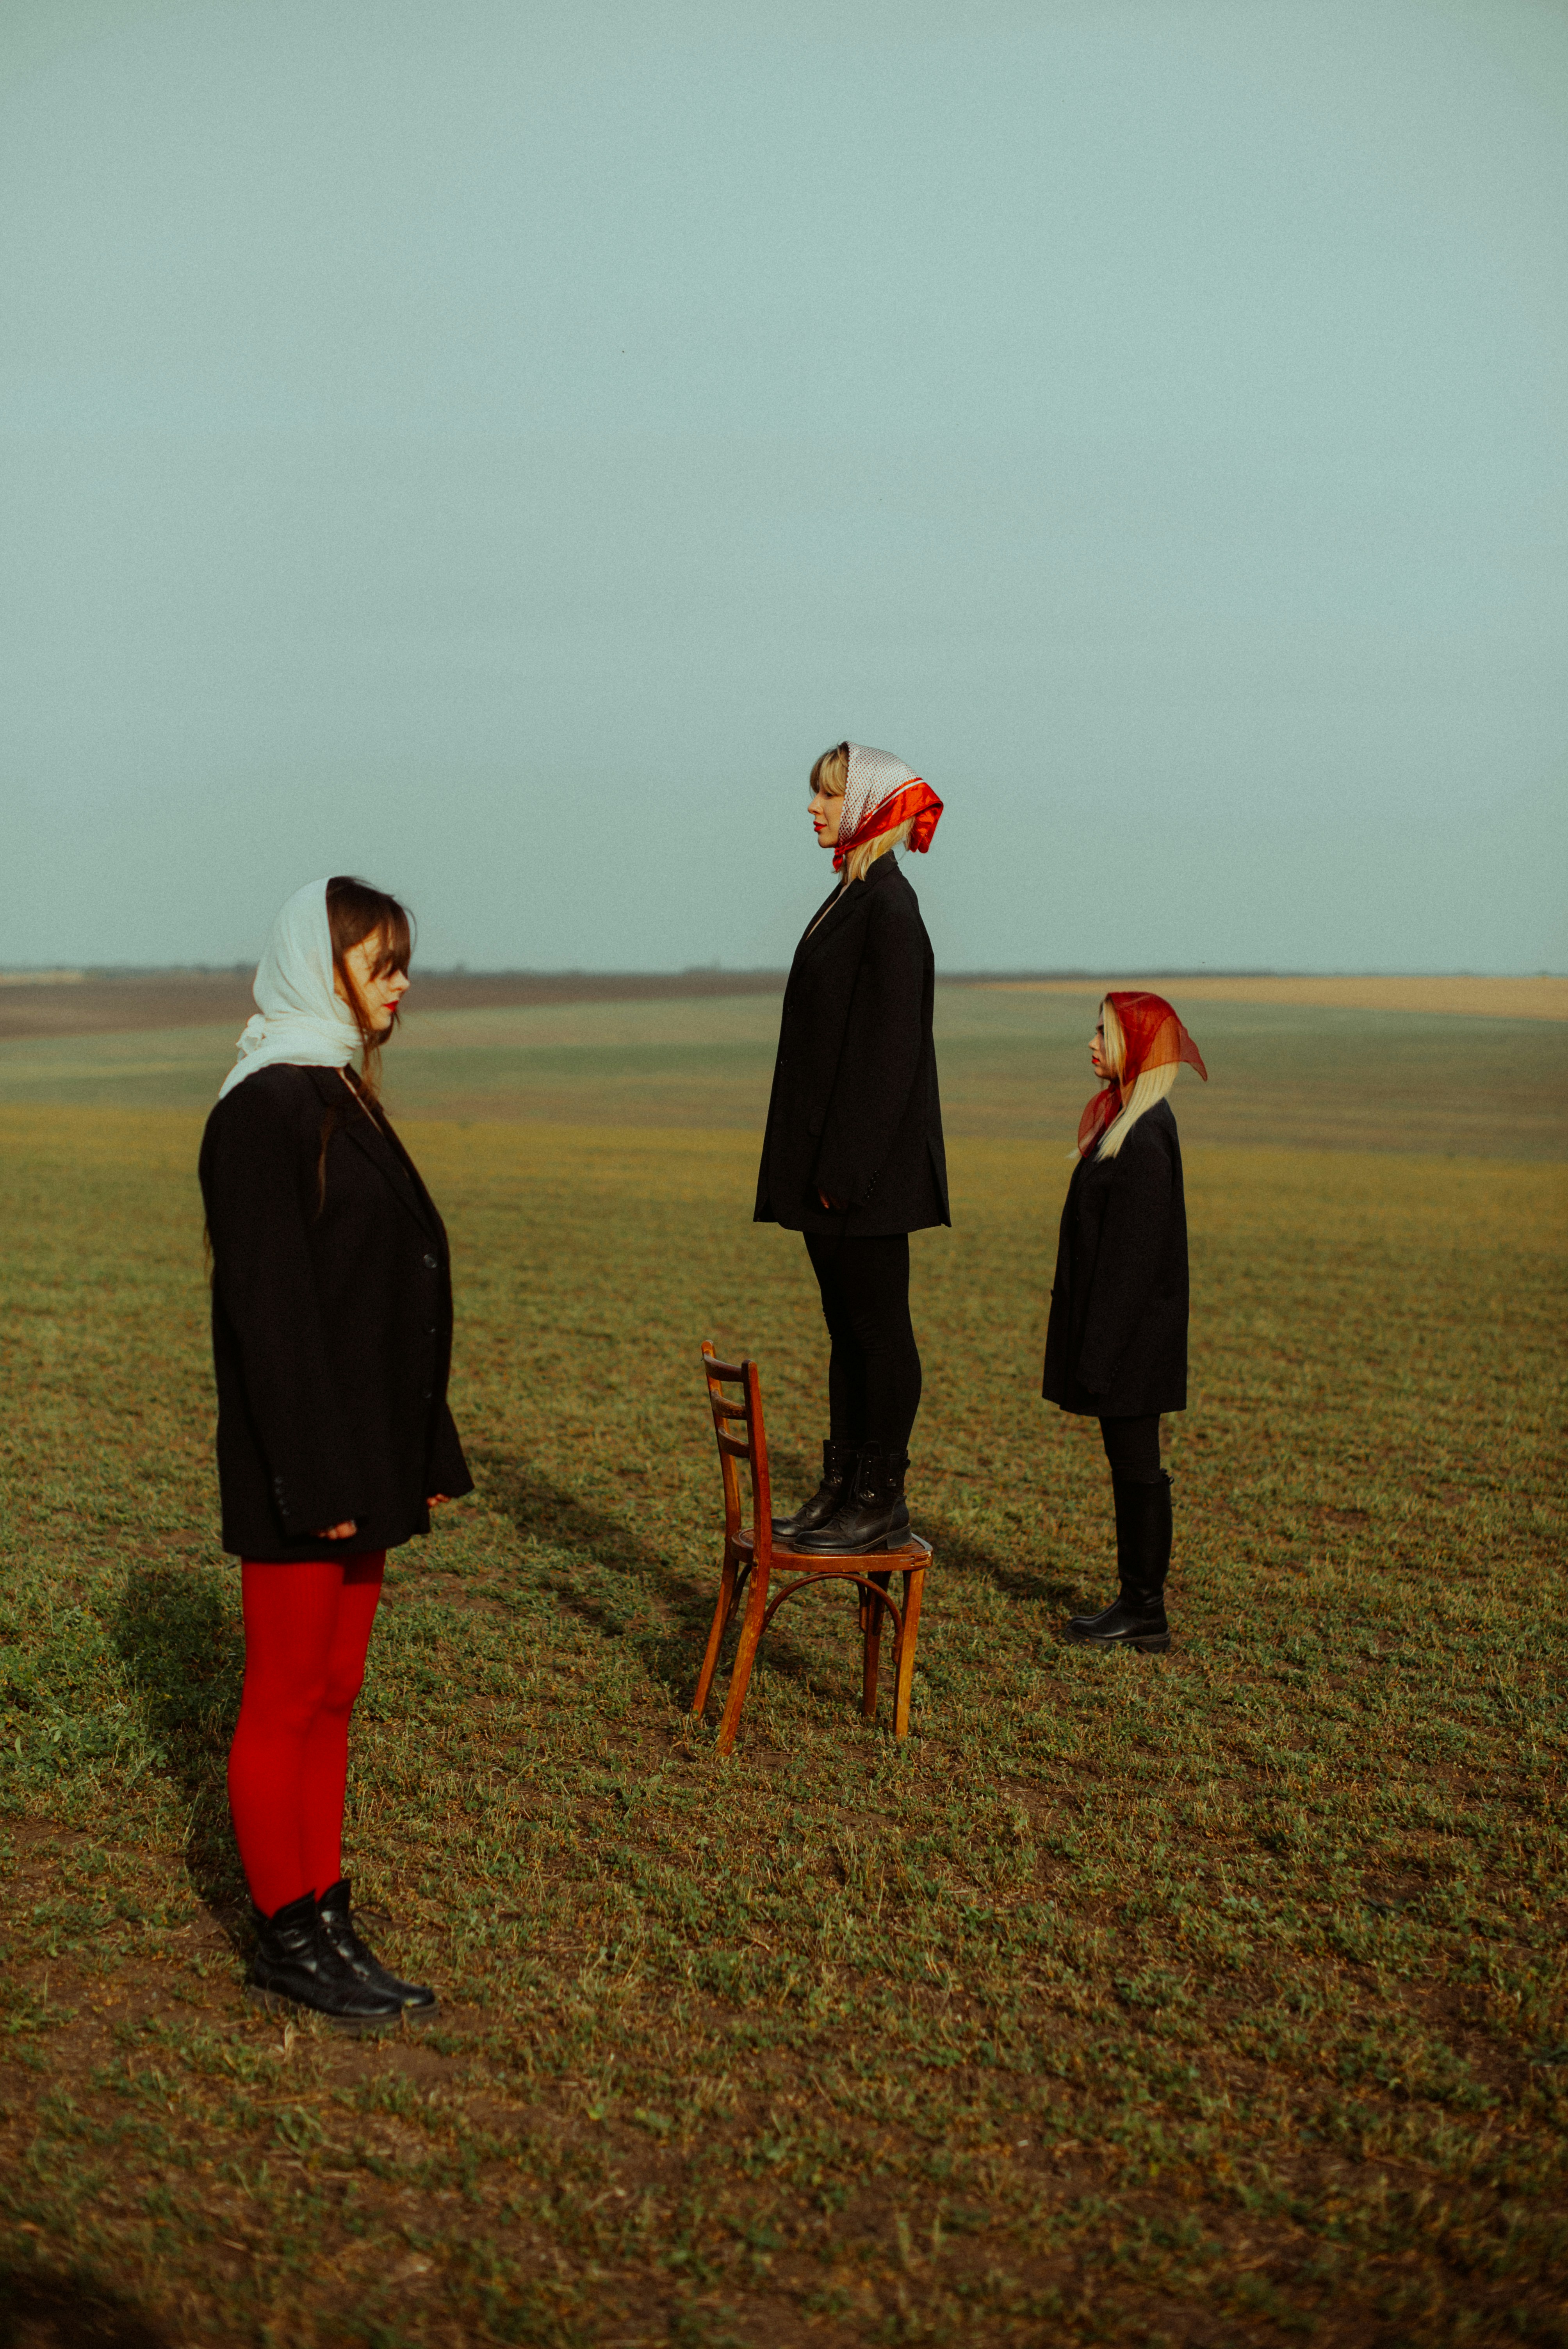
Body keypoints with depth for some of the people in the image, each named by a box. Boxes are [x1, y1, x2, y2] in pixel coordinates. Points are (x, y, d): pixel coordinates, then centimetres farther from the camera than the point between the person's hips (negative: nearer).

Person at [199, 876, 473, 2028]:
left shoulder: (340, 1098, 14)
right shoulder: (266, 1109, -15)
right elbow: (268, 1303, -20)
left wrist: (424, 1454, 16)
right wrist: (317, 1478, -21)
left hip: (363, 1451, 9)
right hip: (301, 1460, -9)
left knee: (333, 1694, 14)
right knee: (286, 1702, 3)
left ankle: (324, 1920, 22)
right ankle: (290, 1936, 14)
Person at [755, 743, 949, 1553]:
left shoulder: (889, 907, -14)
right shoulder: (854, 896, 15)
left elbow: (892, 1040, -19)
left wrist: (847, 1165, -21)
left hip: (867, 1154, -10)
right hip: (830, 1152, 10)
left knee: (876, 1325, -2)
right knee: (847, 1326, 13)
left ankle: (883, 1502, 5)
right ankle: (843, 1487, 19)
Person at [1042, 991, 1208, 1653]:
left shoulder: (1144, 1138, -19)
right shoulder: (1129, 1121, 12)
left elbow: (1133, 1253, -21)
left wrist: (1100, 1352, -20)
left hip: (1129, 1334, -10)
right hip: (1119, 1328, 10)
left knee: (1136, 1469, -1)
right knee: (1129, 1465, 13)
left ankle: (1146, 1615, 7)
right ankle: (1136, 1602, 21)